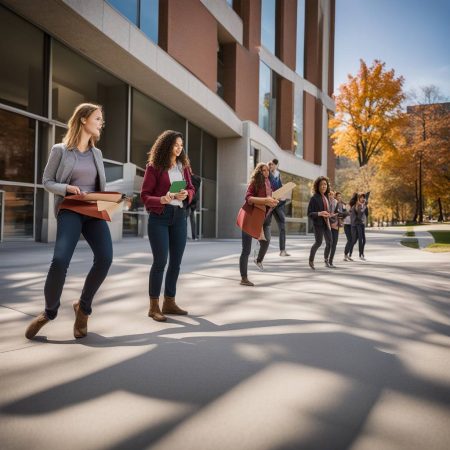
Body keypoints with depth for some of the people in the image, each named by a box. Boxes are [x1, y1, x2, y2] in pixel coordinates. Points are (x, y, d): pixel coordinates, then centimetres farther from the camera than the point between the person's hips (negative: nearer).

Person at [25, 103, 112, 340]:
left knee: (105, 257, -20)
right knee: (60, 260, -23)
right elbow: (47, 181, 7)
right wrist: (67, 188, -13)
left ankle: (83, 307, 5)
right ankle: (49, 311, 6)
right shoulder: (60, 150, 5)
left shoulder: (97, 153, 17)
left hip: (94, 211, 4)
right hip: (69, 210, -3)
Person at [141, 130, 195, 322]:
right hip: (159, 217, -6)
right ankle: (154, 307, 2)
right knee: (160, 261, -9)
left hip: (179, 216, 6)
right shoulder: (154, 166, -4)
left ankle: (169, 302, 19)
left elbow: (191, 188, 16)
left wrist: (186, 194, -7)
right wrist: (161, 200, -24)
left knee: (176, 261, 7)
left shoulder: (183, 166, 11)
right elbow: (144, 195, -6)